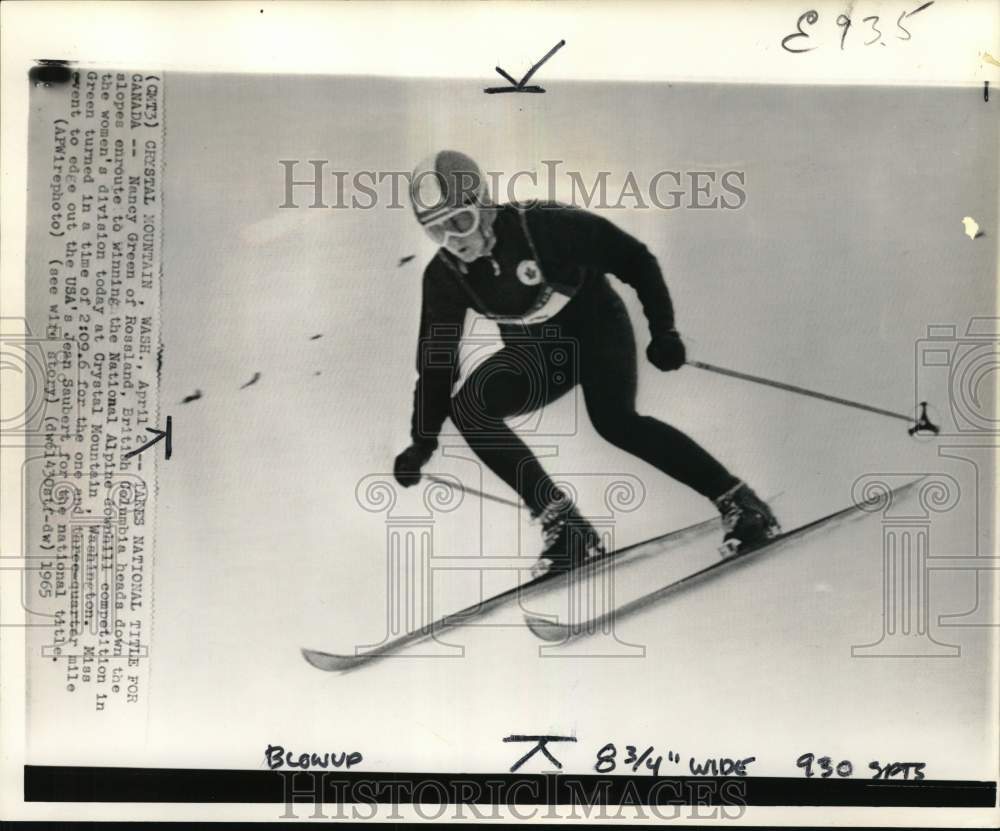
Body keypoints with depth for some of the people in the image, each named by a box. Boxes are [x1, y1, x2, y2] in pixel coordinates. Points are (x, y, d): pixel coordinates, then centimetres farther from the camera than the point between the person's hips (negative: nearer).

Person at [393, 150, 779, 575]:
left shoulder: (543, 224, -27)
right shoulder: (444, 276, -12)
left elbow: (632, 258, -19)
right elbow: (437, 356, -5)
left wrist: (663, 329, -20)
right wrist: (423, 438, -9)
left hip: (597, 327, -5)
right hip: (537, 353, 5)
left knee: (615, 421, -30)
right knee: (467, 406, -18)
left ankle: (737, 501, -18)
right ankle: (565, 525, -18)